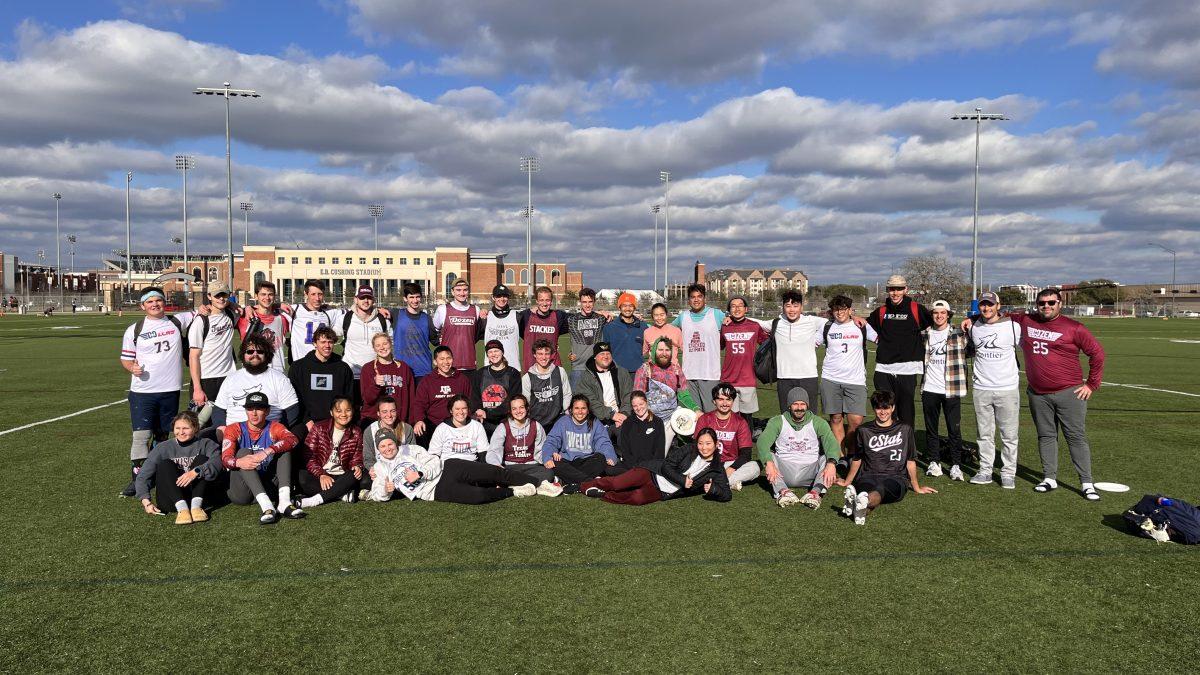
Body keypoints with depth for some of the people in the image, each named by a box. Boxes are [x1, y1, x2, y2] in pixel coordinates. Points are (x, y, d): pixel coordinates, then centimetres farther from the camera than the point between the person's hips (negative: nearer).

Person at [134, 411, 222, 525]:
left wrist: (196, 472, -33)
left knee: (202, 459, -15)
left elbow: (217, 462, -16)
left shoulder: (205, 444, 5)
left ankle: (196, 506, -30)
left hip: (196, 494, -1)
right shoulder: (163, 448, 8)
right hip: (170, 499, 1)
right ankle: (182, 508, -35)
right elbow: (143, 476, 3)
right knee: (165, 464, -19)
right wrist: (146, 501, -12)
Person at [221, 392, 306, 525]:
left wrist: (267, 451, -37)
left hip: (268, 487, 1)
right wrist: (238, 462, -38)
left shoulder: (274, 428, 4)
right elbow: (225, 459, -13)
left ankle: (284, 503, -33)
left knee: (284, 448, -13)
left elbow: (293, 439, -20)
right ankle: (267, 506, -43)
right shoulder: (234, 429, 3)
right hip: (242, 492, -1)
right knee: (244, 452, -23)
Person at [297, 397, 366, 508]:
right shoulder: (319, 428, 0)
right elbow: (308, 456, -7)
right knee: (301, 477, -34)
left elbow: (356, 458, 10)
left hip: (342, 477, 2)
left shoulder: (356, 432, 8)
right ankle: (344, 494, -31)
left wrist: (357, 467, -16)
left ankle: (316, 499, -35)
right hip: (319, 475, -2)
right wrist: (321, 475, -22)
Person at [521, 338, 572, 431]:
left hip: (558, 421, 1)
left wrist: (565, 413, 2)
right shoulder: (527, 378, 0)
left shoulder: (560, 372, 3)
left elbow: (567, 395, 10)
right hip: (537, 423, 0)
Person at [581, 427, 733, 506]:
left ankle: (601, 495, -10)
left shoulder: (716, 470, 5)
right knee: (617, 484, -20)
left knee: (637, 499, -31)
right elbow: (667, 466, -3)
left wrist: (713, 489, -17)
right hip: (652, 476, 0)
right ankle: (586, 485, 8)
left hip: (662, 494, 0)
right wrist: (683, 480, -16)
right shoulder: (688, 450, 2)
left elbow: (727, 495, 3)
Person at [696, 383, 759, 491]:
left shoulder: (740, 422, 2)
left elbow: (746, 454, -4)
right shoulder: (704, 419, 3)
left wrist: (730, 469, -19)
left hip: (731, 465, 1)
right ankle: (731, 483, -26)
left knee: (754, 468, -28)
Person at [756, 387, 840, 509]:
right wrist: (769, 463, -34)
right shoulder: (777, 421, 3)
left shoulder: (818, 423, 5)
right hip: (784, 471, 0)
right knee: (768, 455, -23)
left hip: (809, 472, 0)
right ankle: (783, 491, -39)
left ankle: (815, 492, -39)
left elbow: (832, 443, -13)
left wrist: (831, 463, -35)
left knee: (828, 457, -22)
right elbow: (763, 441, -14)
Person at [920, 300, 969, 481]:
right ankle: (933, 462, 20)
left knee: (954, 429, 0)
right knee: (931, 428, 9)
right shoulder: (925, 334, 8)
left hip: (951, 389, -3)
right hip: (930, 388, 3)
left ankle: (956, 465, 10)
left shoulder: (959, 334, -1)